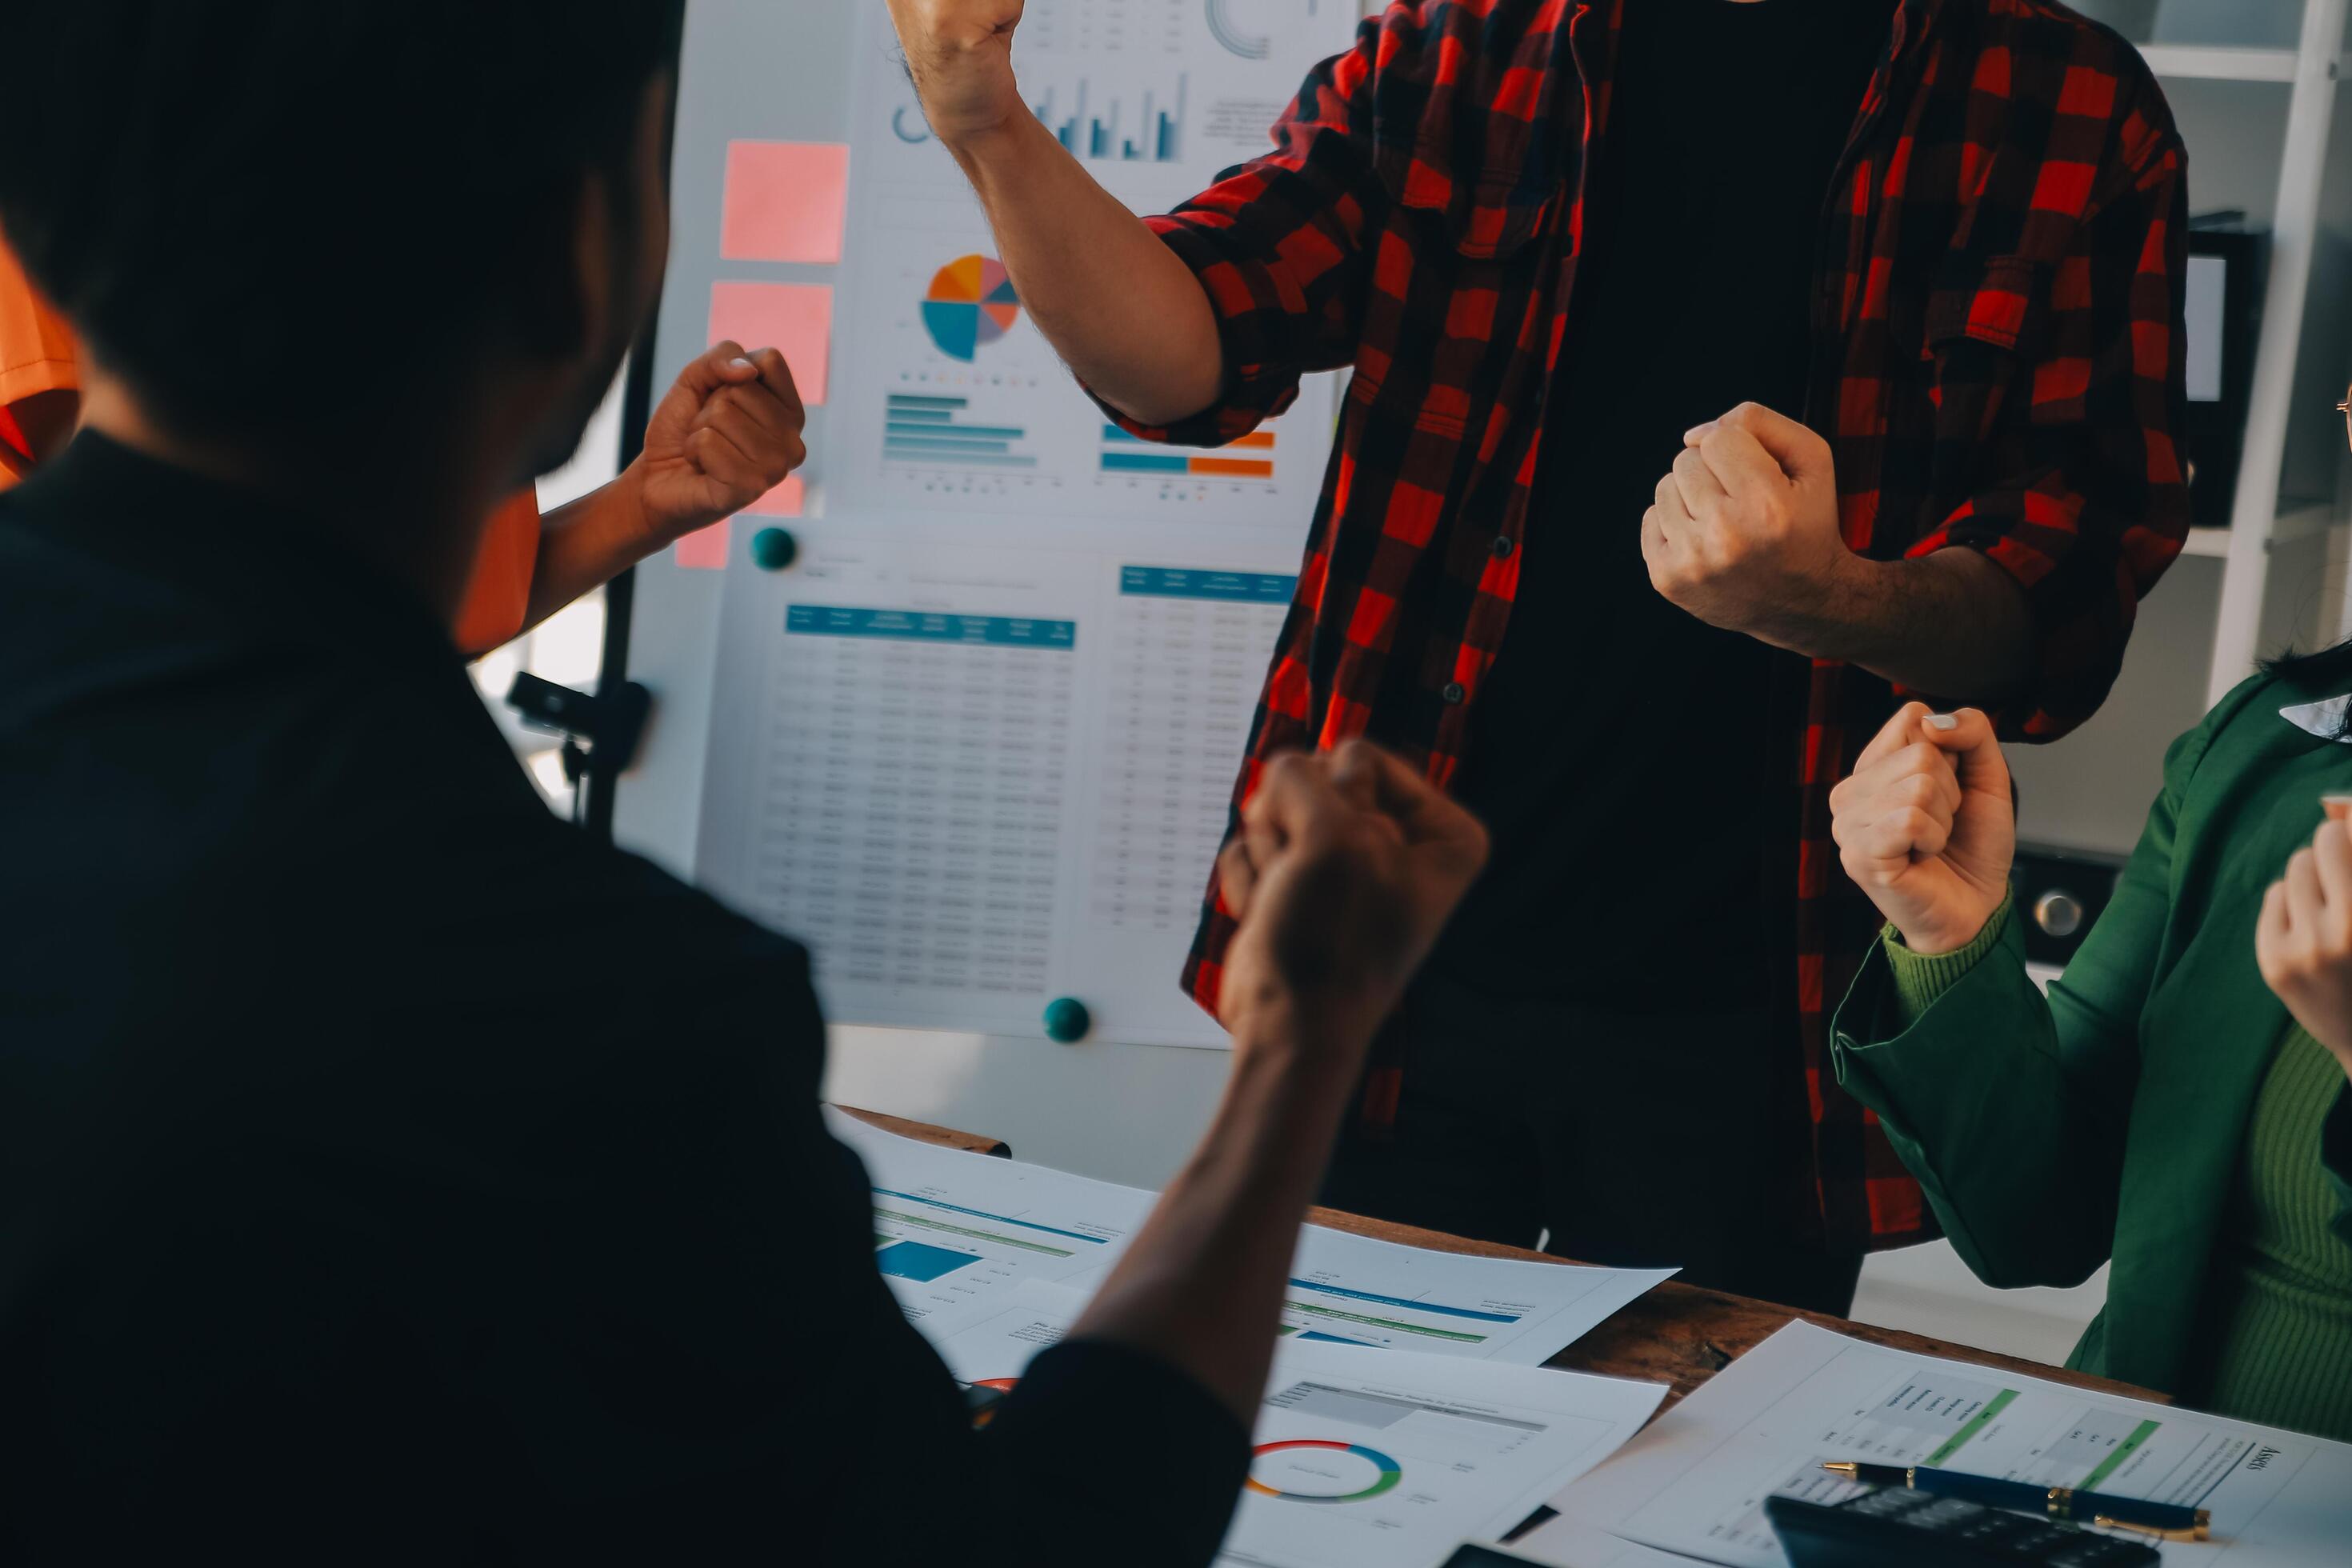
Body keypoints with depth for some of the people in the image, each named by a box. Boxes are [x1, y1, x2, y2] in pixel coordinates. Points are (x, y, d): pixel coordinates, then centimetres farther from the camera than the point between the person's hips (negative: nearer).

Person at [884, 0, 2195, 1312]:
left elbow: (2062, 611, -6)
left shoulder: (2069, 114, -1)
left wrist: (1831, 604, -28)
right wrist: (991, 126, -21)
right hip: (1398, 971, 2)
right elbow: (1181, 353, -3)